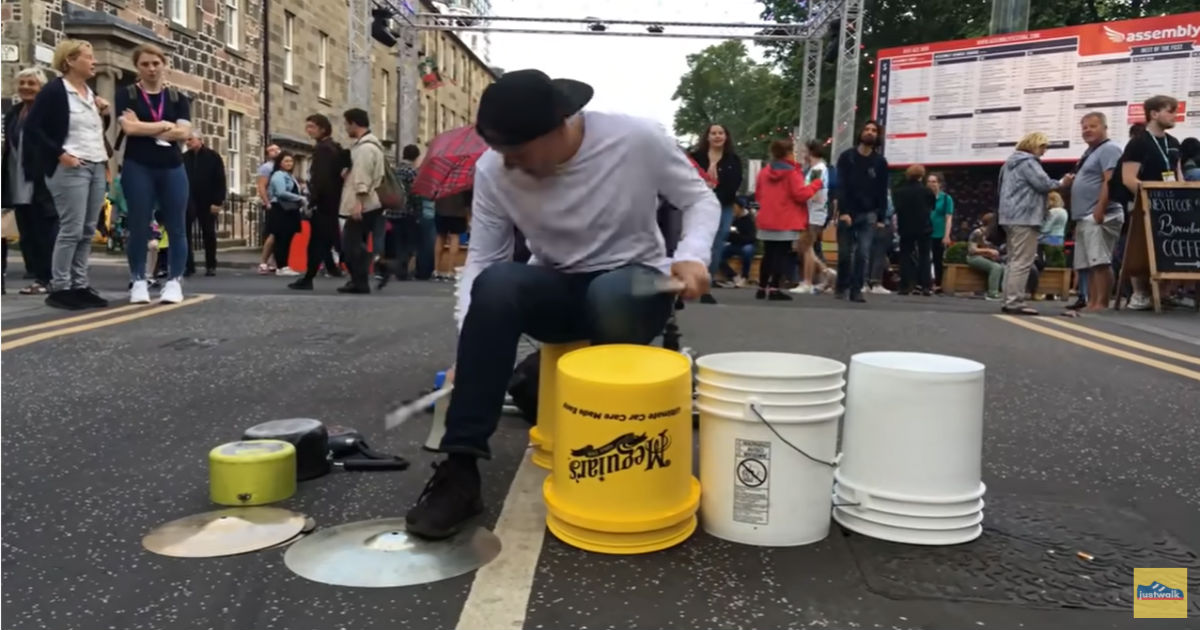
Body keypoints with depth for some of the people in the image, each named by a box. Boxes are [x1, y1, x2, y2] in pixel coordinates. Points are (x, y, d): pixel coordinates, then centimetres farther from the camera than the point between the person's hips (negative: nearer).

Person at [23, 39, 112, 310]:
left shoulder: (91, 92, 16)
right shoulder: (54, 91, -6)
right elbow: (32, 127, -10)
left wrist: (103, 114, 6)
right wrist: (59, 154, -15)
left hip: (96, 167, 8)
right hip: (70, 169, -8)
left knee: (88, 231, 7)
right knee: (71, 229, -9)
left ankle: (79, 285, 13)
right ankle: (59, 288, -2)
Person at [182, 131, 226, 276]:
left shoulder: (213, 157, 0)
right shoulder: (183, 158, 10)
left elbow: (220, 181, -5)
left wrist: (218, 202, -12)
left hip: (207, 202, -2)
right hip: (188, 202, 3)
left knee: (209, 234, 6)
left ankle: (211, 266, 14)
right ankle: (188, 265, -2)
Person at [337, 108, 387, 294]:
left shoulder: (365, 147, -13)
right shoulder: (366, 144, 21)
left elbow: (362, 176, -21)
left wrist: (359, 201, -24)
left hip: (362, 205, -10)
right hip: (367, 204, 10)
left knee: (352, 243, -7)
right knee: (356, 243, 13)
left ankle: (360, 282, -4)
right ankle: (359, 281, 15)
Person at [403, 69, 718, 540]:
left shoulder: (639, 139, -19)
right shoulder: (493, 171, -13)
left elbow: (700, 200, -5)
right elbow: (480, 262, -8)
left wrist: (693, 256, -25)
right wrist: (470, 350, -20)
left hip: (637, 287, -2)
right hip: (557, 292, 2)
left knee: (610, 295, -39)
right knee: (495, 284, -32)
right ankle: (459, 469, -26)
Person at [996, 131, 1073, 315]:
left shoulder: (1012, 161, 22)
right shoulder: (1028, 161, -9)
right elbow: (1043, 183, -14)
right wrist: (1062, 183, 3)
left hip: (1011, 216, 10)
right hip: (1025, 217, -10)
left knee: (1013, 261, 10)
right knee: (1022, 262, -12)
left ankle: (1009, 301, 9)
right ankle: (1014, 302, -16)